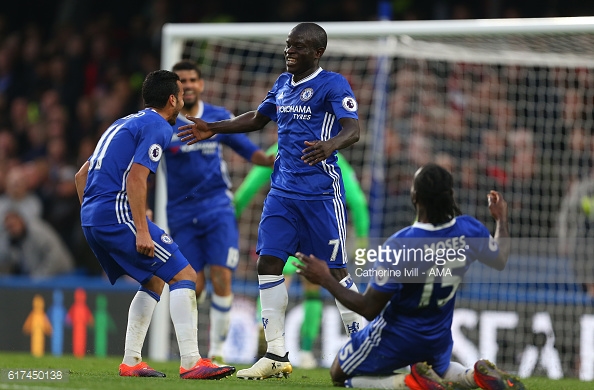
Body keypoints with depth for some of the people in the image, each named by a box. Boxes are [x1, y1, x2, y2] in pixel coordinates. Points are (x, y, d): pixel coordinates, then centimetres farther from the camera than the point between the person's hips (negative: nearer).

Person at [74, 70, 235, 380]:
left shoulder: (124, 124, 24)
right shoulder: (157, 127, -4)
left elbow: (81, 175, 26)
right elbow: (136, 178, -17)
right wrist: (142, 231, -20)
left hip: (91, 218, 10)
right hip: (118, 214, -10)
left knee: (155, 281, 21)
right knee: (183, 275, -9)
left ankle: (131, 362, 14)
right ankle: (191, 363, -19)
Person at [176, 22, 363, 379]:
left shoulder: (332, 85, -10)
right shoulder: (283, 84, 13)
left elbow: (352, 130, -23)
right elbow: (258, 119, 29)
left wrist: (329, 146, -43)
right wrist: (213, 129, 25)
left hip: (321, 192, -7)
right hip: (283, 190, 7)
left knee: (335, 270, -3)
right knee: (268, 262, -1)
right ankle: (277, 355, 4)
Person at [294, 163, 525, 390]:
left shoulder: (399, 246, -32)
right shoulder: (469, 230, -17)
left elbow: (369, 309, -25)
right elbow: (500, 260, 7)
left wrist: (326, 281, -15)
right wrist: (501, 219, 24)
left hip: (395, 337, -5)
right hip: (438, 338, 5)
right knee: (441, 371, 38)